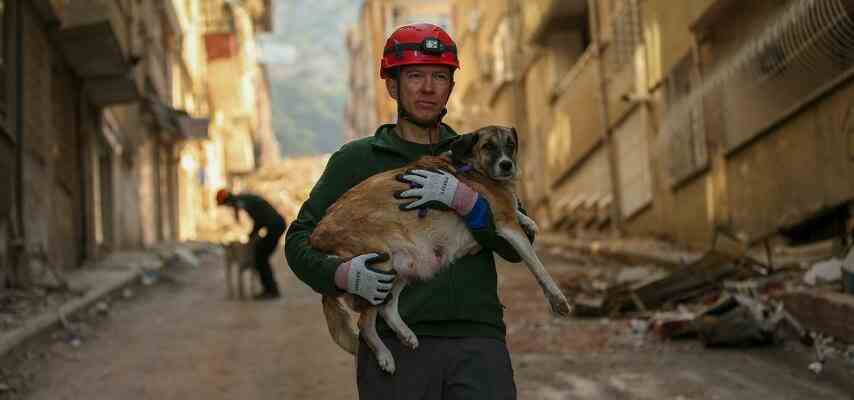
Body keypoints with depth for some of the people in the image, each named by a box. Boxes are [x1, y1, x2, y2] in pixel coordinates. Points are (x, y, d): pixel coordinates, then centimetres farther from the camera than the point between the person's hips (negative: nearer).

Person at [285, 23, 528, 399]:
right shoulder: (356, 159, 12)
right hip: (395, 342, -1)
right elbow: (300, 239, 10)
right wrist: (342, 274, -9)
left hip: (477, 340, 1)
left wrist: (464, 199, -9)